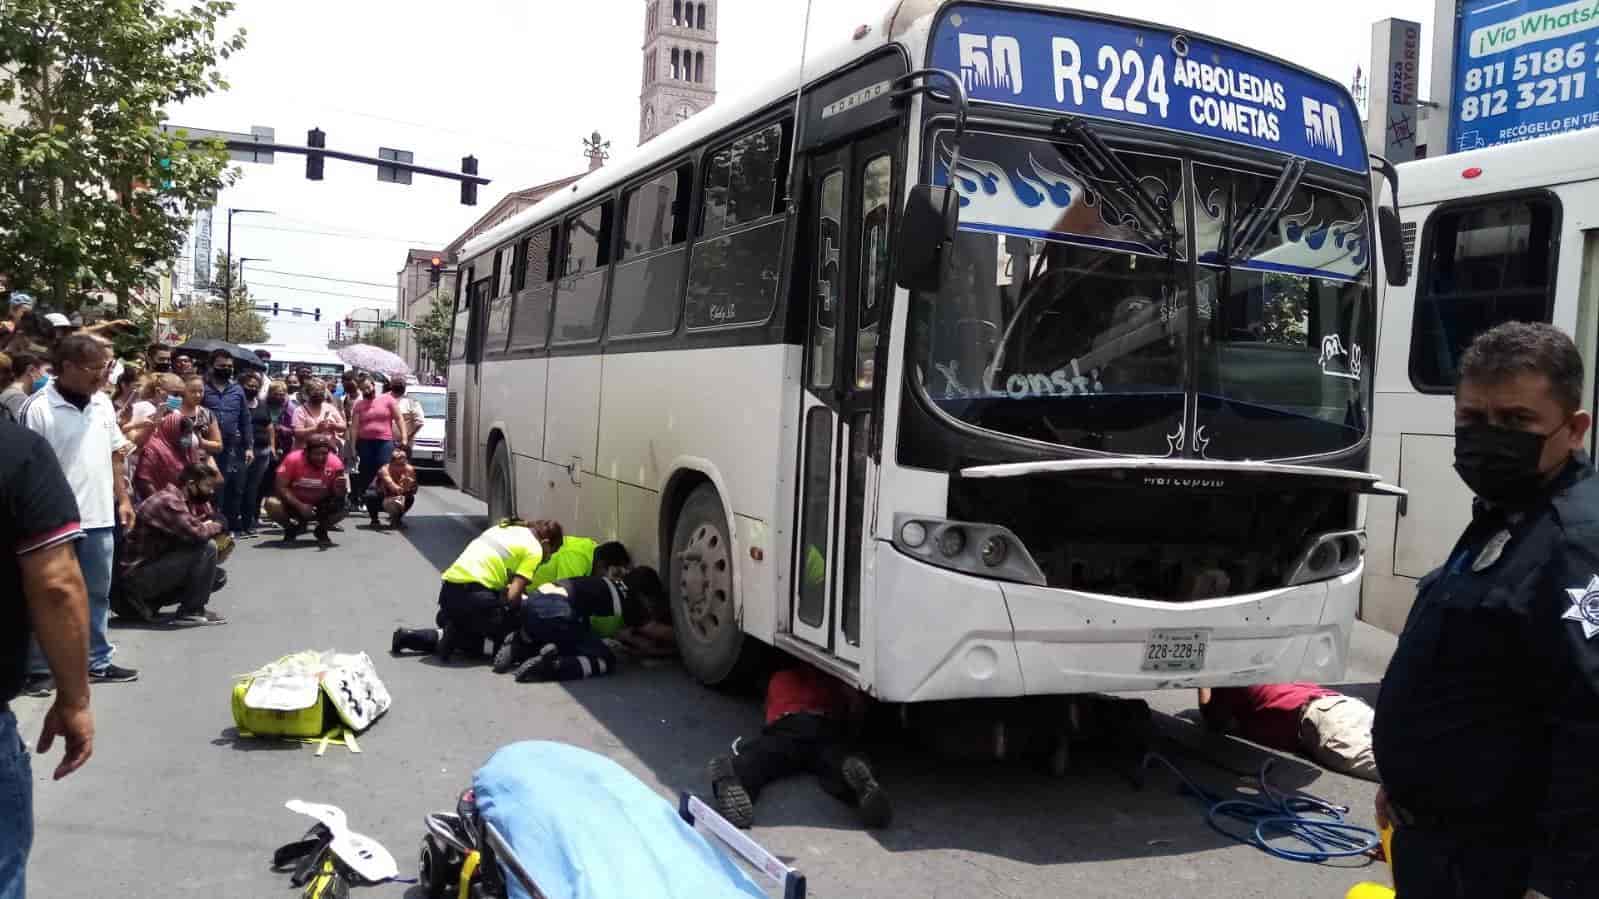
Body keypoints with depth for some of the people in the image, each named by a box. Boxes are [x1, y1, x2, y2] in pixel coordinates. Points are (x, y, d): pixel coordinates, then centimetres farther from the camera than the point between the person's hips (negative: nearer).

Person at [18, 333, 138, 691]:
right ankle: (39, 668, 16)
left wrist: (122, 499, 12)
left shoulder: (102, 403, 7)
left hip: (99, 517, 6)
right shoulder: (39, 407, -13)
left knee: (97, 594, 15)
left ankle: (97, 661, 25)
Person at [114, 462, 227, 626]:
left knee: (218, 577, 13)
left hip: (152, 571, 10)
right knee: (207, 547, -19)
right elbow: (197, 534, -29)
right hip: (138, 577, -10)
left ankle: (148, 603, 13)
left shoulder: (182, 501, 13)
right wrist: (216, 526, -7)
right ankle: (191, 612, -9)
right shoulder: (168, 501, -18)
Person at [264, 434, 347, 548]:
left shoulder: (335, 463, -20)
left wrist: (340, 488, -36)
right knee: (272, 504, -29)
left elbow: (338, 496, -12)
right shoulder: (293, 459, -24)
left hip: (320, 506, 1)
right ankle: (291, 529, 1)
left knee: (341, 509, -28)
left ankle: (321, 531, 3)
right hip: (294, 503, 0)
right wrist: (300, 506, -31)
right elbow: (280, 487, -21)